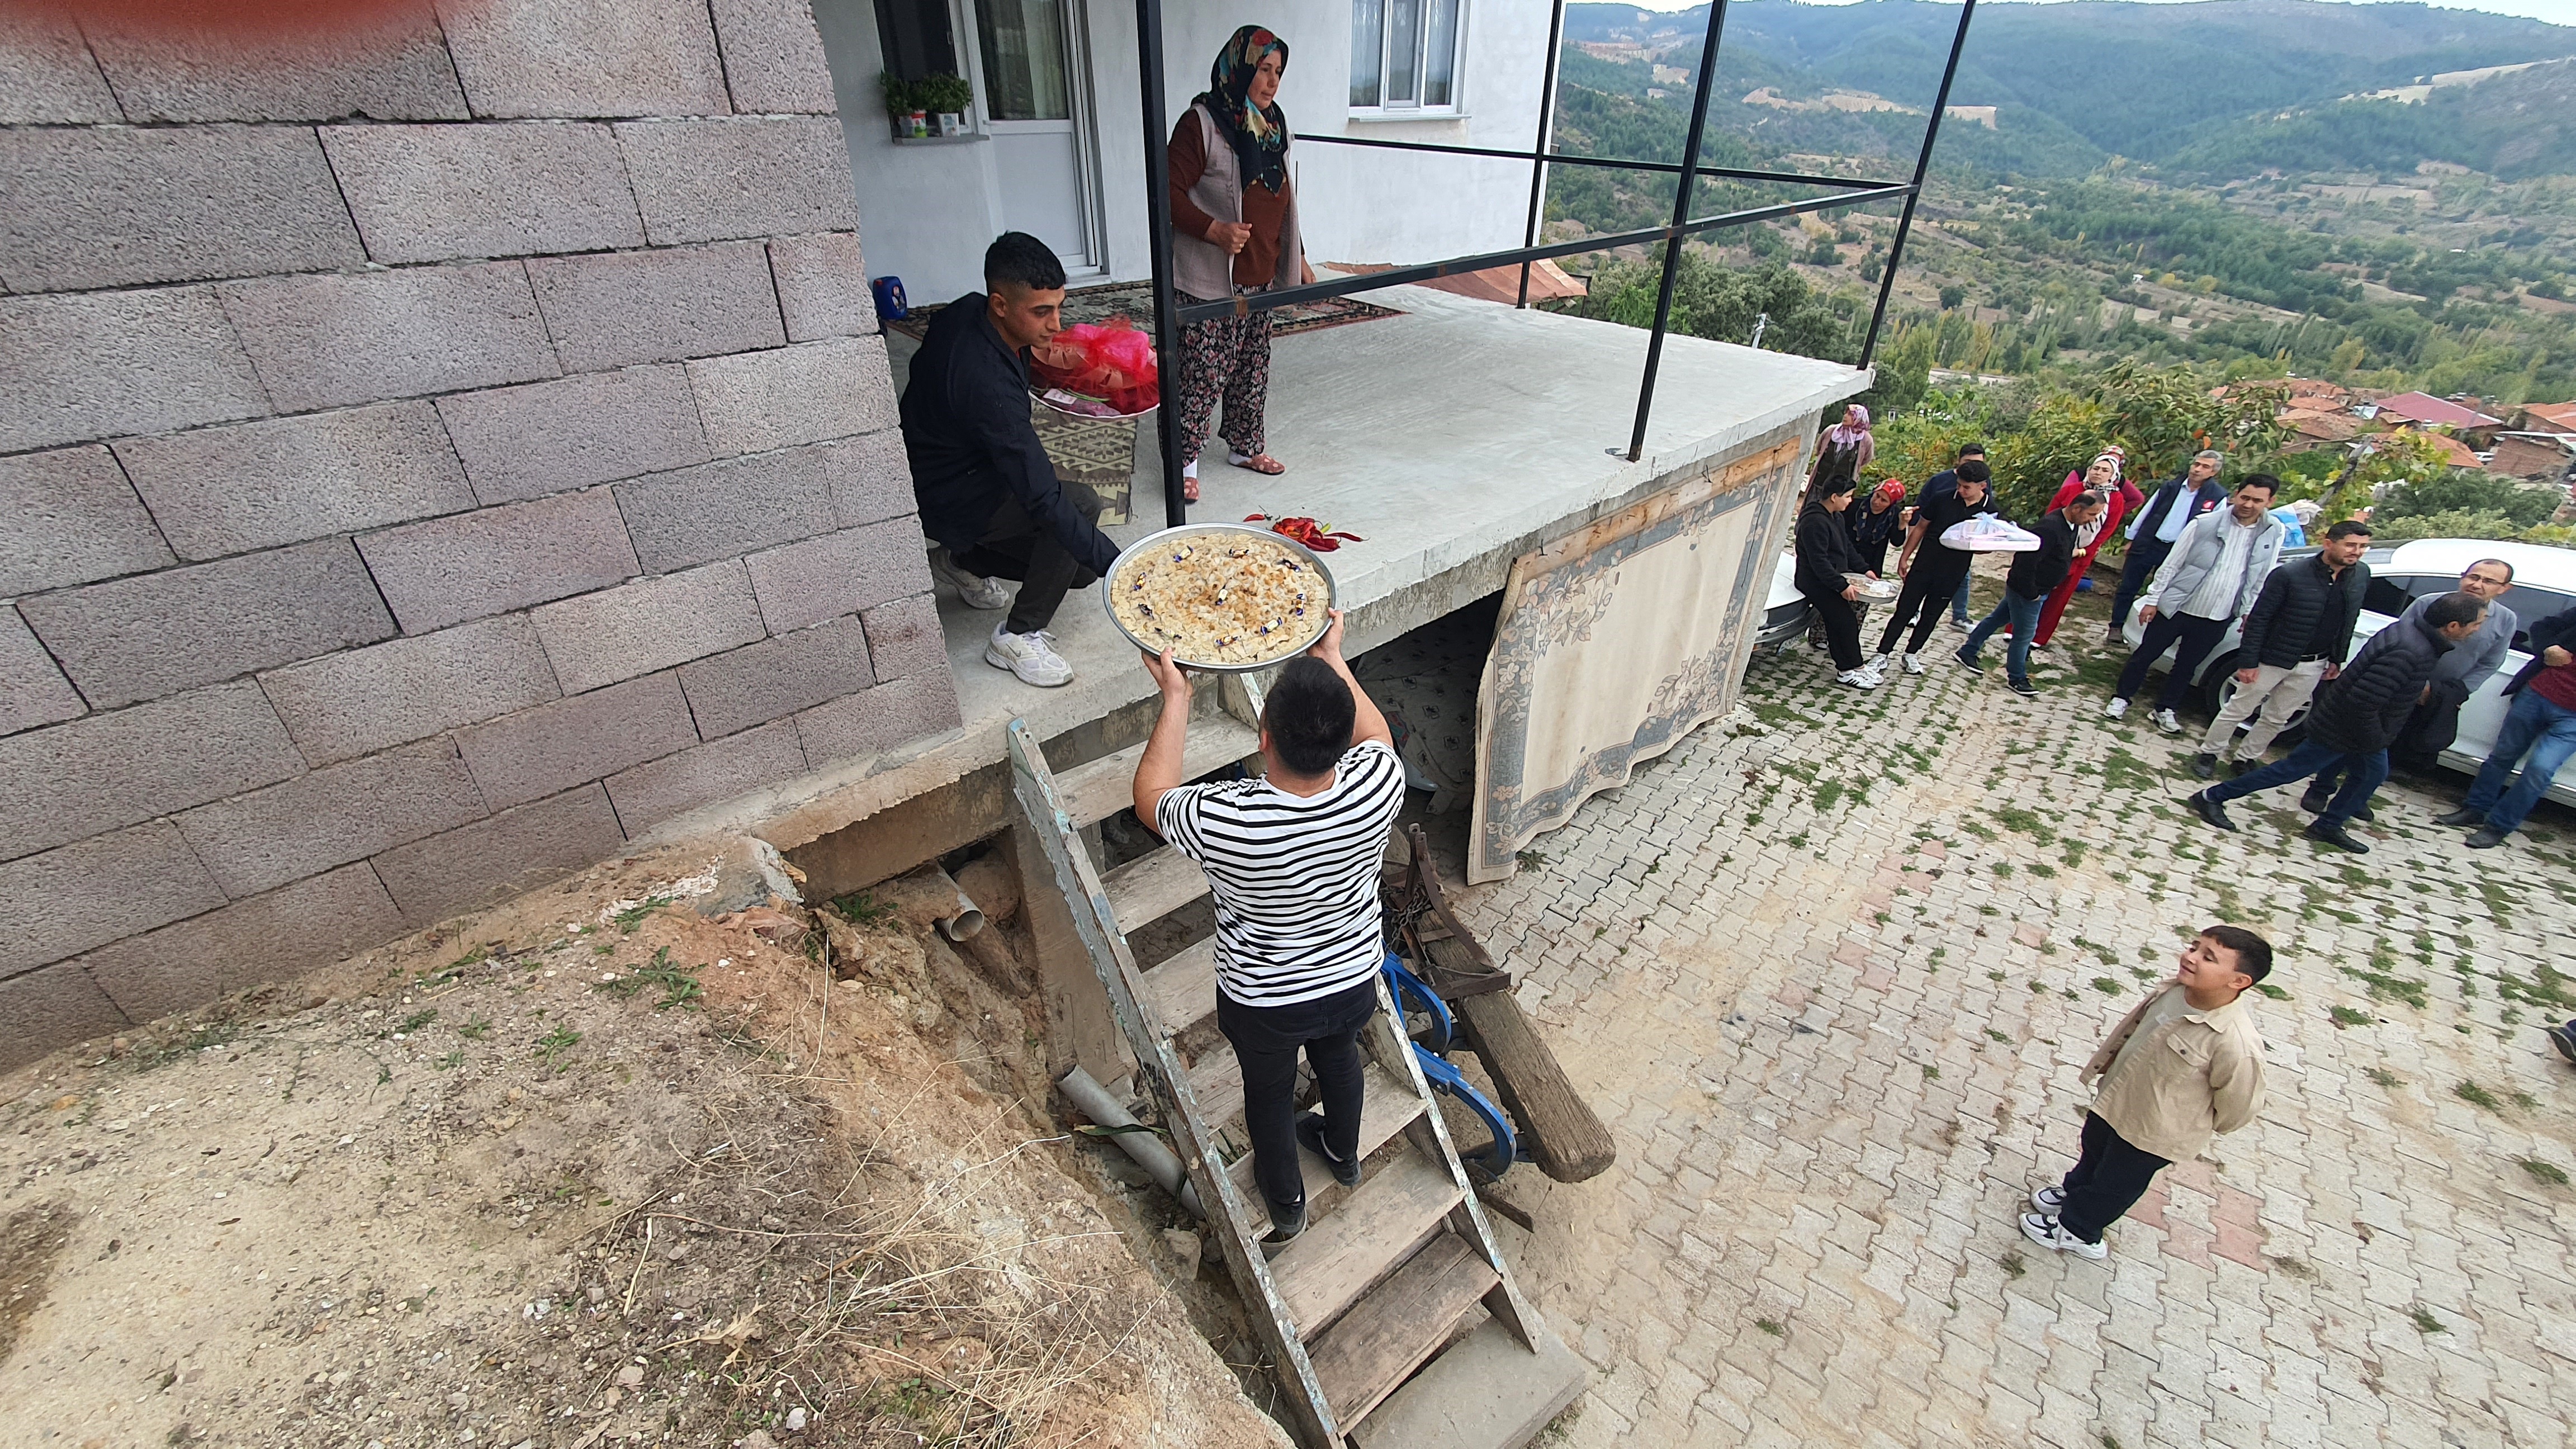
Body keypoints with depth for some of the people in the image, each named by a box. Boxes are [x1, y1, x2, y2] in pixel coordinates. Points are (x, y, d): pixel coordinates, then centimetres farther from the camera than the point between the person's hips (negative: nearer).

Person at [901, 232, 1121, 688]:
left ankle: (962, 560, 22)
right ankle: (1017, 636, -15)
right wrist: (1119, 565, -43)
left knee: (1078, 567, 2)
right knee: (1082, 505, -30)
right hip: (942, 501, -9)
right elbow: (1043, 499, -40)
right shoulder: (988, 383, -36)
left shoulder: (968, 310, -9)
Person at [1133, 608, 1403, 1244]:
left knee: (1269, 1093, 28)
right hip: (1354, 978, 3)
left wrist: (1175, 698, -11)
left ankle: (1286, 1203, 56)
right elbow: (1375, 735, -4)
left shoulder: (1224, 822, -40)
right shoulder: (1378, 785, -31)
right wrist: (1331, 656, 1)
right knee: (1338, 1055, 34)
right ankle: (1344, 1153, 63)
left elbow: (1151, 798, -15)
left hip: (1263, 1003, -2)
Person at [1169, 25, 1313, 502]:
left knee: (1253, 366, 15)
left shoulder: (1271, 124, 13)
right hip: (1211, 280, -8)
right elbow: (1171, 194, -14)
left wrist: (1298, 259, 19)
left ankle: (1246, 446, 31)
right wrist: (1215, 230, -27)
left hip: (1261, 277, 8)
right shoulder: (1201, 122, -11)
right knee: (1203, 373, -5)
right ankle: (1185, 461, 7)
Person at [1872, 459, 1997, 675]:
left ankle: (1912, 654, 26)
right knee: (1904, 612, 0)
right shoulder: (1944, 499, -7)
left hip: (1952, 574, 1)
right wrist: (1905, 557, 3)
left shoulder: (1989, 511, -4)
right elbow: (1920, 528, 4)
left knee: (1930, 617, 12)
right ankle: (1883, 655, 5)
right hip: (1923, 566, -1)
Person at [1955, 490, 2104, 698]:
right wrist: (2031, 593, -22)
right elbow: (2027, 561, -30)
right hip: (2026, 591, -9)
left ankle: (1967, 653, 31)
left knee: (1997, 619, 19)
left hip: (2030, 590, 9)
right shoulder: (2049, 528, -29)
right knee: (2024, 634, 3)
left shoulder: (2072, 526, 3)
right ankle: (2017, 678, 18)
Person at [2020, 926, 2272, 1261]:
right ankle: (2074, 1191, 61)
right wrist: (2104, 1066, 12)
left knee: (2117, 1181, 21)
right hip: (2114, 1096, 6)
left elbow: (2238, 1106, -20)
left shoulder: (2236, 1044, -38)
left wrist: (2201, 1126, -2)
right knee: (2094, 1149, 32)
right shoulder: (2175, 989, -19)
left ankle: (2076, 1230, 46)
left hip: (2154, 1132, -6)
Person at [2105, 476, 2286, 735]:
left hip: (2216, 620, 3)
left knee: (2186, 667, 14)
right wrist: (2152, 600, -6)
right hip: (2176, 608, -2)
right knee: (2145, 655, 7)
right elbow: (2171, 565, -5)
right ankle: (2121, 698, 24)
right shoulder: (2204, 524, -10)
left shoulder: (2274, 534, 0)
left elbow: (2262, 579, 7)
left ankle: (2165, 710, 28)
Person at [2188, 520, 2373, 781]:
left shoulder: (2361, 576, -1)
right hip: (2273, 659, -5)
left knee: (2278, 718, 14)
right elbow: (2258, 619, -16)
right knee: (2238, 709, 4)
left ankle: (2246, 758, 28)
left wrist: (2337, 659, 11)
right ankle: (2209, 753, 19)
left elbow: (2350, 621, 11)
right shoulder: (2289, 575, -18)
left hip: (2312, 666, 5)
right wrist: (2249, 662, -17)